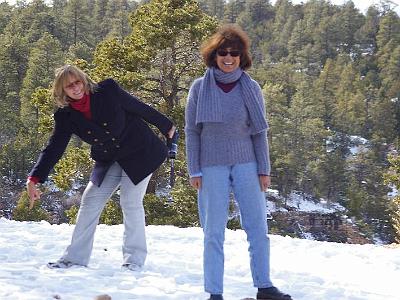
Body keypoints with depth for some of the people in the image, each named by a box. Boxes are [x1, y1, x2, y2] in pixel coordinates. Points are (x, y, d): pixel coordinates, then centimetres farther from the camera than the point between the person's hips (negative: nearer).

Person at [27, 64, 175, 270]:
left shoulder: (108, 91, -19)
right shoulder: (65, 116, -9)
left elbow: (140, 108, -7)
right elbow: (54, 149, -11)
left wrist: (166, 126, 5)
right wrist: (34, 179, -22)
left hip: (139, 154, -4)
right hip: (108, 162, 4)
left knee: (131, 202, -10)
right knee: (90, 201, 1)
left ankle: (134, 258, 1)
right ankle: (75, 257, 10)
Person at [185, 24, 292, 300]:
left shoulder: (251, 88, 2)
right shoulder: (200, 88, -1)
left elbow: (260, 132, 6)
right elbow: (191, 131, 2)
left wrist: (264, 169, 2)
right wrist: (194, 171, -3)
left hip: (246, 164, 2)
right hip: (212, 167, -2)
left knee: (258, 227, 2)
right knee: (214, 231, 1)